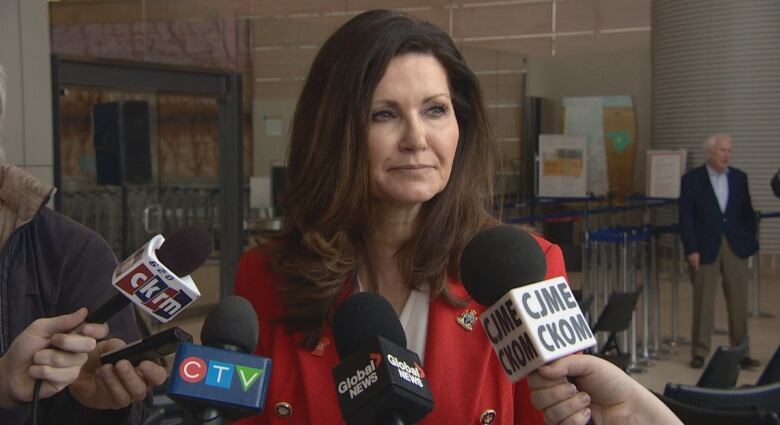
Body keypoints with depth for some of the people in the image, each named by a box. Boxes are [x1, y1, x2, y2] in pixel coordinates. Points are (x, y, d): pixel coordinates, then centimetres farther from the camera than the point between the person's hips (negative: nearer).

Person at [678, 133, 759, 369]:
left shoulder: (739, 178, 8)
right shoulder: (692, 179, -3)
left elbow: (747, 213, 11)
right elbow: (686, 217, -6)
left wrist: (750, 243, 3)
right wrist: (691, 249, -12)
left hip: (735, 247, 3)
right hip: (705, 248, -3)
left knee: (739, 302, 6)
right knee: (703, 303, 3)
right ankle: (700, 352, 13)